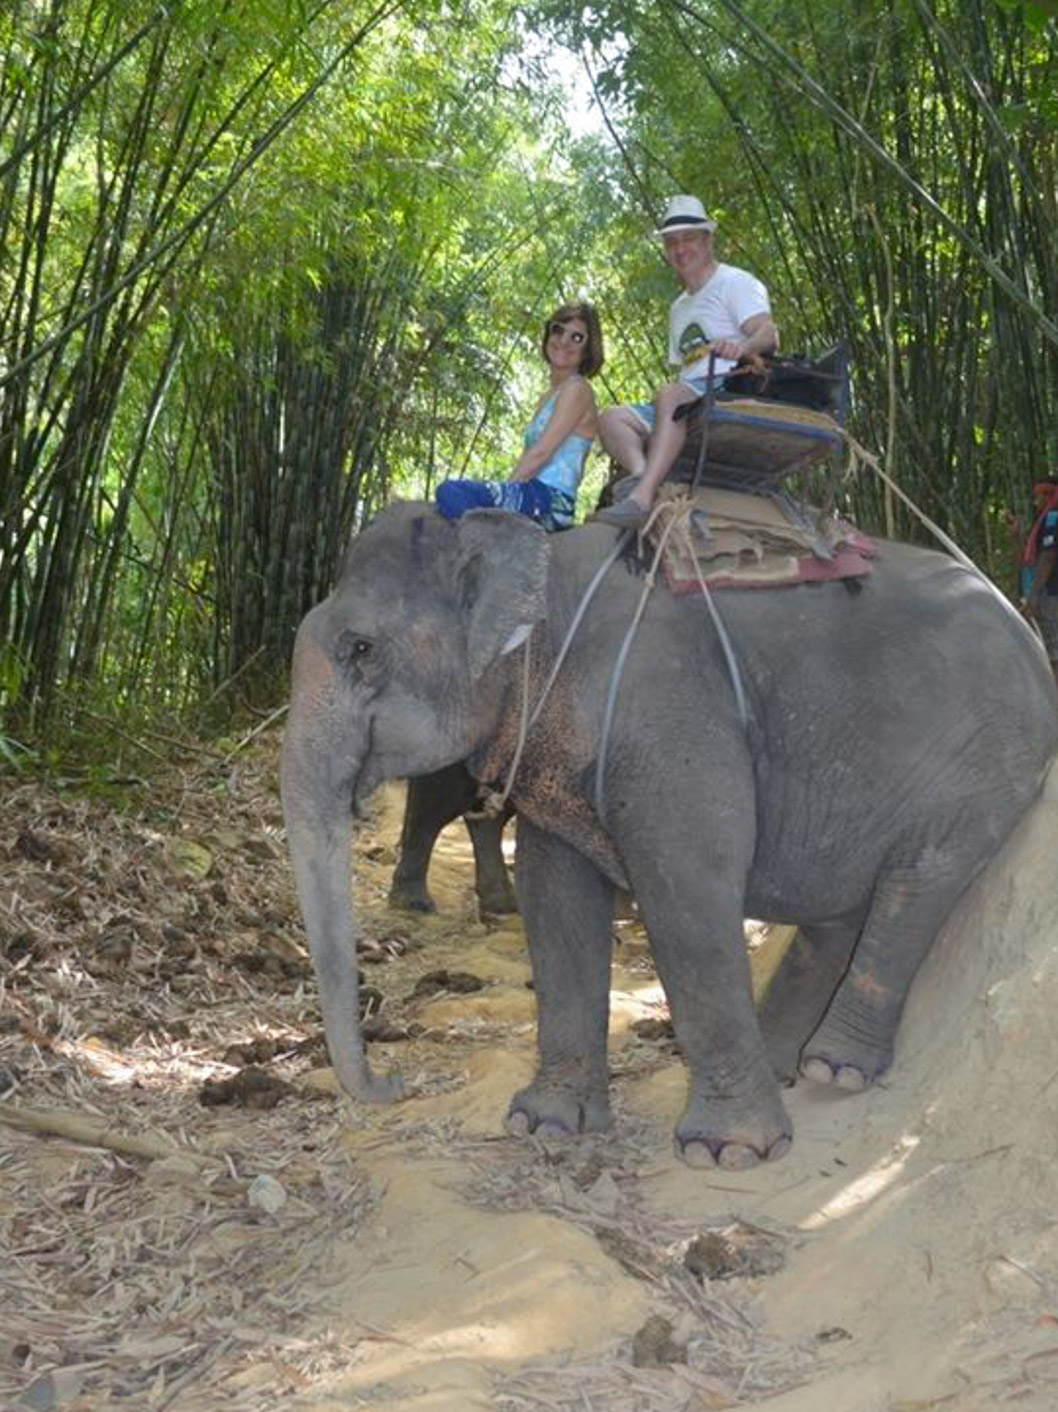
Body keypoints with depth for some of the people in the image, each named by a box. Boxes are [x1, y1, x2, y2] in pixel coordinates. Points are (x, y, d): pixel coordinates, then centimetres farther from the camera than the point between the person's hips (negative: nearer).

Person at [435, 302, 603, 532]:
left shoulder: (577, 389, -2)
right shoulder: (549, 396, 26)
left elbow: (541, 453, -10)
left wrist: (504, 492, -11)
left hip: (550, 499, -10)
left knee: (450, 491, -26)